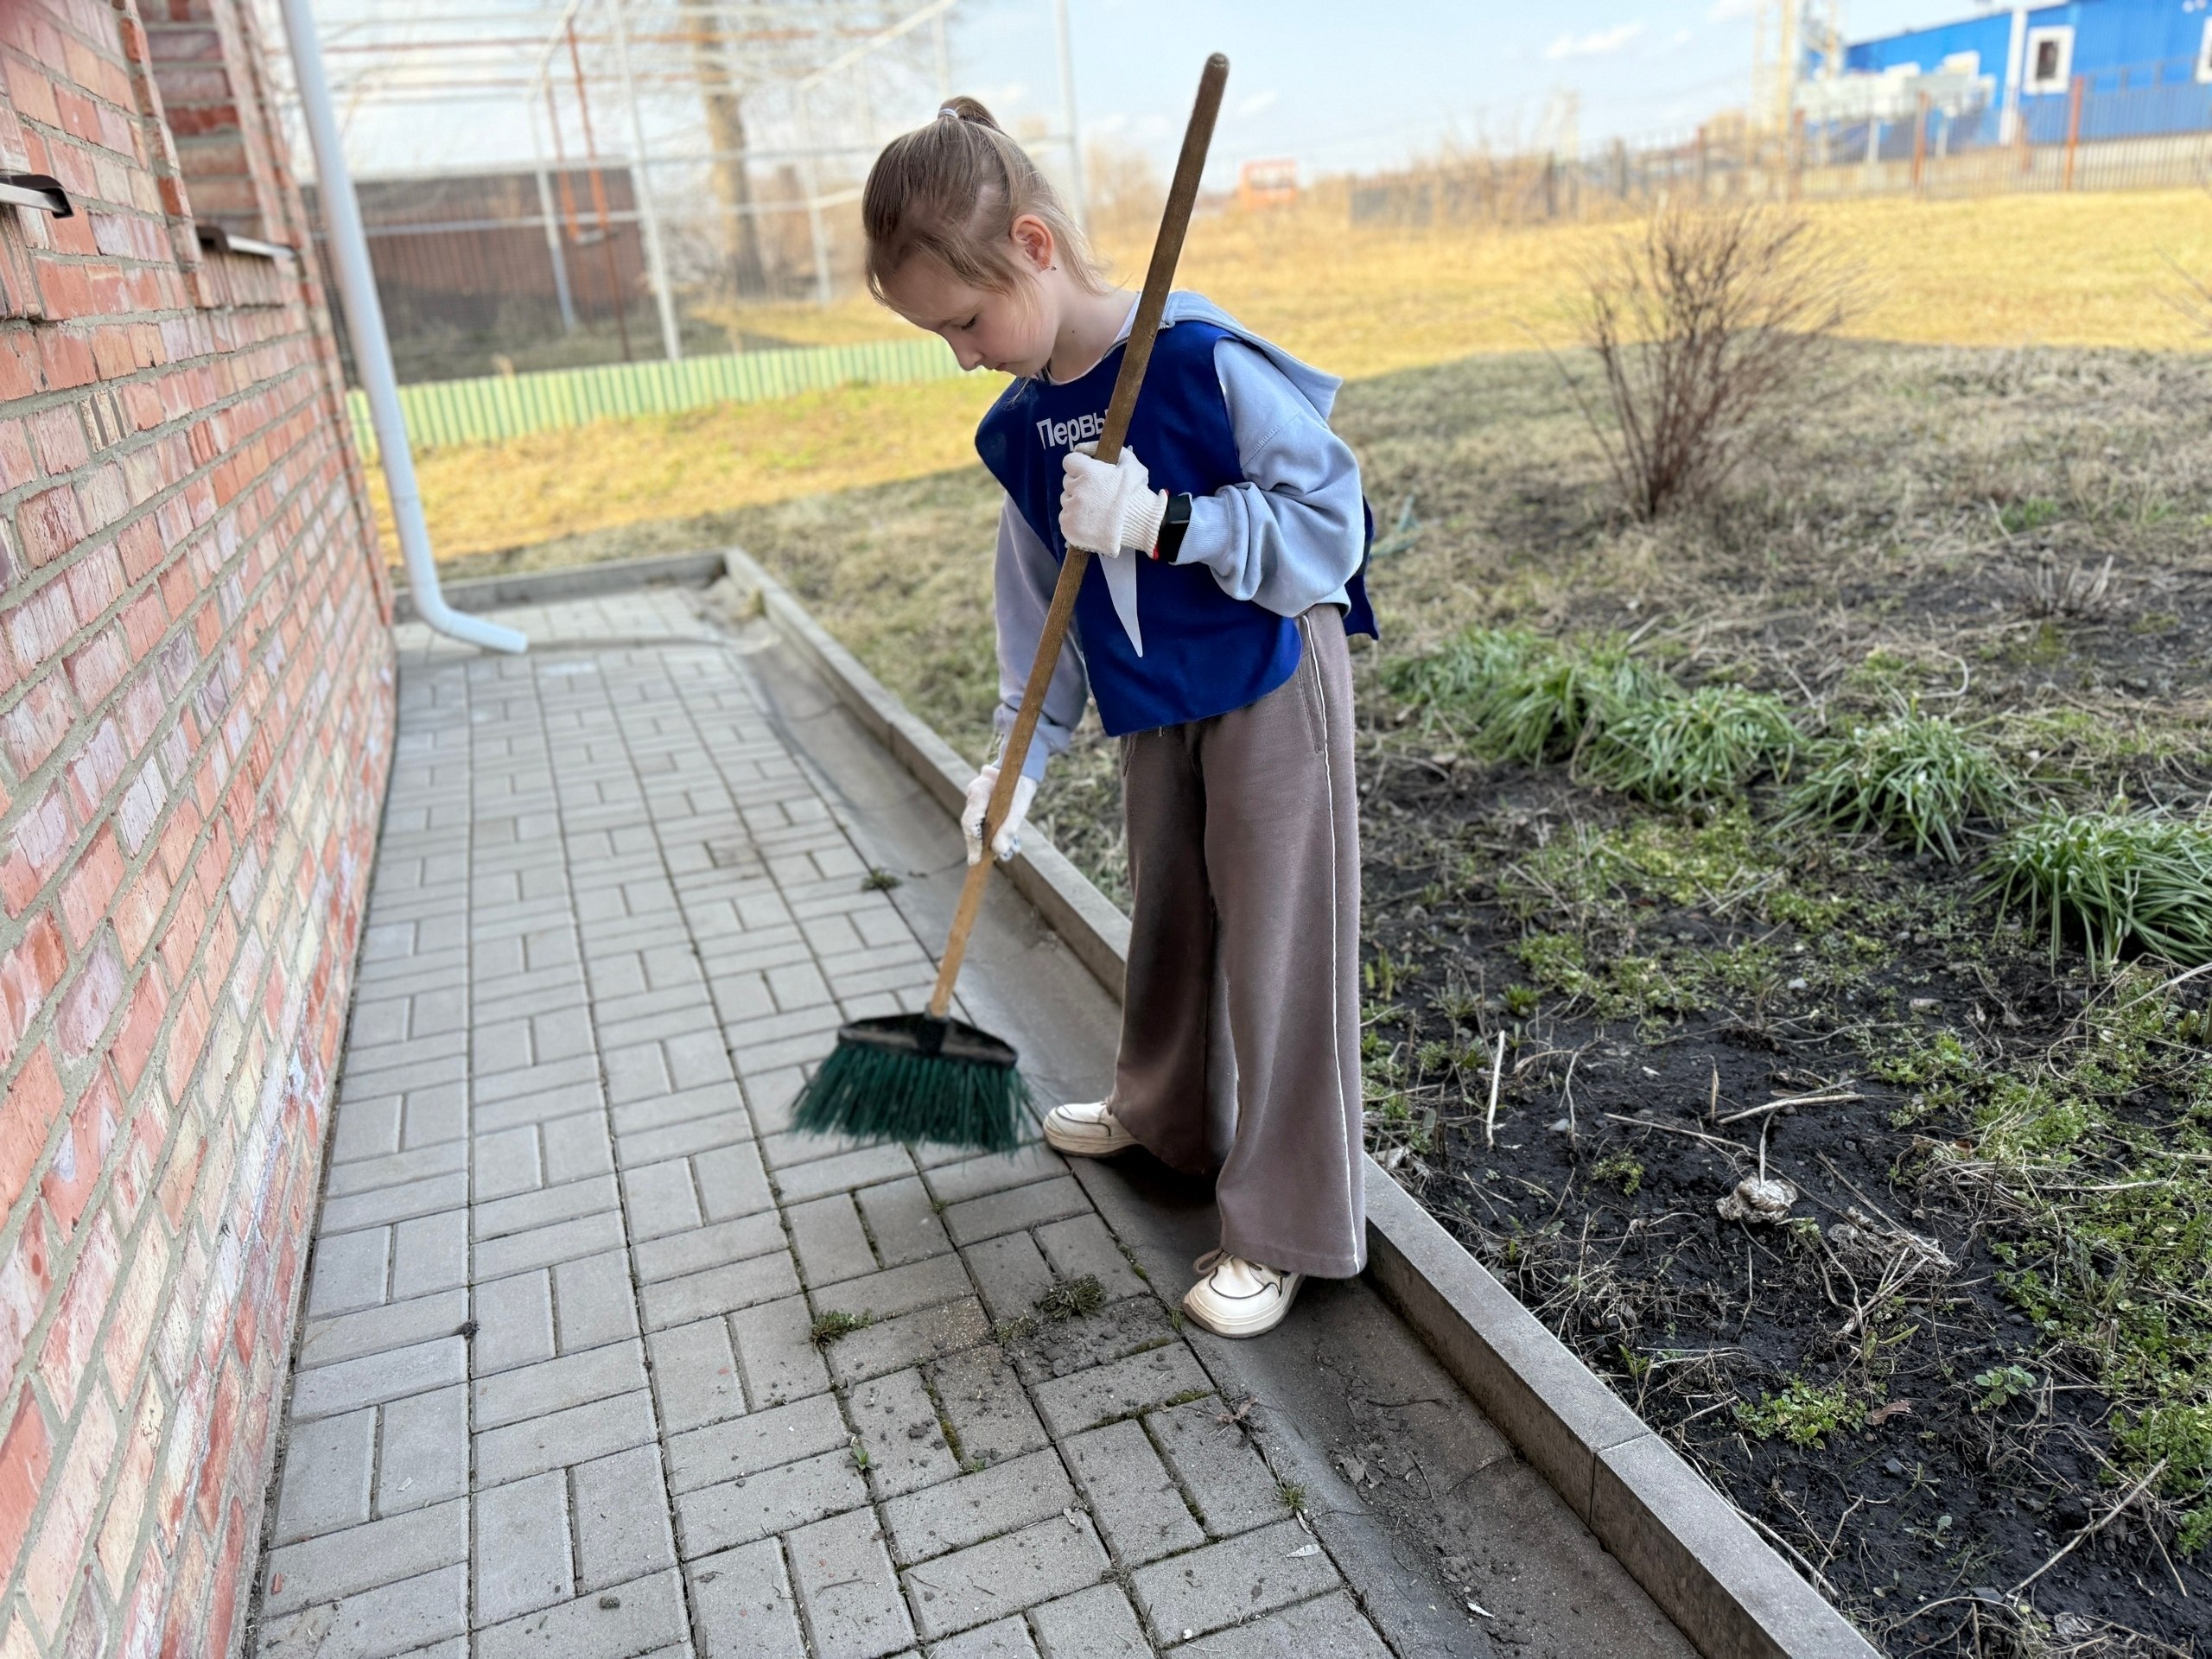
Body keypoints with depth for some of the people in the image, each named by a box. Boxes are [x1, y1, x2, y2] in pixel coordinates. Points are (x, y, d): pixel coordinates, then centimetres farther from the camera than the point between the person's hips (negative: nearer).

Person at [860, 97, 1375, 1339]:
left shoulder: (1207, 361, -23)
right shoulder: (1022, 429, -1)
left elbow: (1331, 528, -23)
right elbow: (1040, 600, 8)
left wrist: (1162, 520, -32)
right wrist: (1021, 756, 6)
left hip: (1271, 686, -7)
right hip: (1154, 709, 7)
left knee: (1275, 944, -1)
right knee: (1167, 918, 20)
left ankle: (1288, 1227, 13)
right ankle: (1167, 1114, 45)